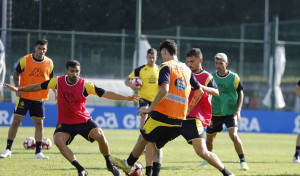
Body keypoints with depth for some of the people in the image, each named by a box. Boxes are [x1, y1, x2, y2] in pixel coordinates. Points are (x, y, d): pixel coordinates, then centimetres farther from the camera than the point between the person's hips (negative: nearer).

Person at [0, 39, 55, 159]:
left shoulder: (49, 63, 3)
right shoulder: (25, 60, -5)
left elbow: (51, 80, 13)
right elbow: (16, 74, 3)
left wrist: (56, 93, 2)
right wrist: (17, 88, -12)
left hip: (39, 98, 2)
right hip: (24, 97, -2)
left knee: (39, 123, 2)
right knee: (16, 121, -4)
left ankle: (38, 152, 9)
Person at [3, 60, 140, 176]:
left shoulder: (84, 85, -11)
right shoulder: (57, 82, -6)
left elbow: (105, 94, -14)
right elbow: (38, 87, 6)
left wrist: (125, 98, -23)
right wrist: (18, 89, 4)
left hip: (84, 120, -1)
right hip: (65, 123, 1)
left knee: (100, 136, -23)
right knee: (58, 140, -27)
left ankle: (109, 165, 3)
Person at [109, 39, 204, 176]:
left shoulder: (166, 66, -6)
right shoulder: (187, 69, 15)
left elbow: (164, 89, -22)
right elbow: (199, 91, 20)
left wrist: (150, 109, -16)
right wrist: (186, 111, 23)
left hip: (162, 114, -6)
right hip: (179, 119, 6)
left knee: (143, 139, 13)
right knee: (156, 145, 17)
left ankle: (128, 165, 28)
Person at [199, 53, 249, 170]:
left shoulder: (234, 77, -6)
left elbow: (240, 94, 3)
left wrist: (238, 111, -7)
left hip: (231, 112, -3)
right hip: (215, 113, 3)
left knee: (233, 135, -23)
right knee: (209, 139, 9)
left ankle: (243, 161, -13)